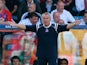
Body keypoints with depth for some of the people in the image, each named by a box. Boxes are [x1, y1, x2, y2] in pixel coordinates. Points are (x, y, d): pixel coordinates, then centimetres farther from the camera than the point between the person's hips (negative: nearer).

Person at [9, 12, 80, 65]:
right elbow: (26, 27, -1)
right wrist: (15, 25, -9)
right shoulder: (38, 27, 1)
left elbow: (66, 27, -14)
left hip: (52, 54, -2)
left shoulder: (55, 27, -4)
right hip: (41, 54, 3)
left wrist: (74, 24, -30)